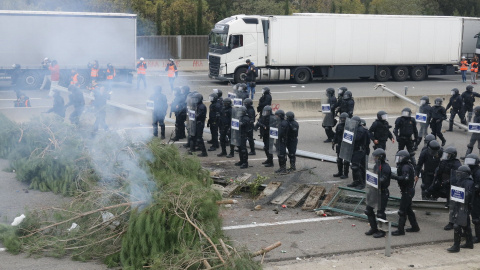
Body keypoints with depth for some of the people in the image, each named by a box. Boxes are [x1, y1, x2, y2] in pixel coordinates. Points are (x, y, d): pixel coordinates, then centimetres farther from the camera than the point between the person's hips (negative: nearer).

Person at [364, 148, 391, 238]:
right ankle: (373, 228, 26)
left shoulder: (386, 167, -18)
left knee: (380, 212, -2)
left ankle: (382, 231, 11)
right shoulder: (376, 166, 10)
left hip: (382, 193, -9)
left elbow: (383, 180, -25)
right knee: (368, 210, 13)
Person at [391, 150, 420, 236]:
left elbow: (405, 178, -32)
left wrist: (394, 176, -34)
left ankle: (400, 230, -3)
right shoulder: (407, 166, 12)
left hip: (407, 191, -11)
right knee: (408, 210, 20)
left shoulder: (406, 167, -19)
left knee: (402, 211, -6)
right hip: (409, 190, 11)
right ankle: (415, 227, 28)